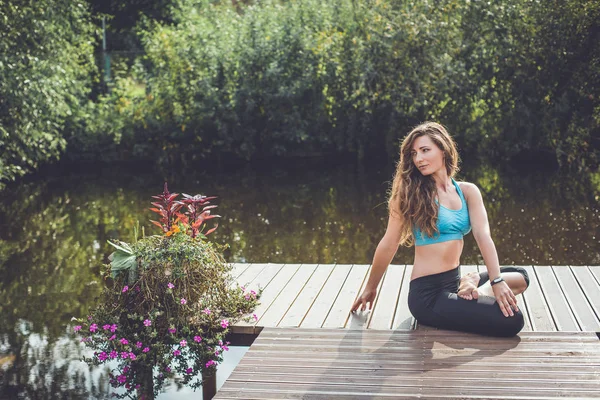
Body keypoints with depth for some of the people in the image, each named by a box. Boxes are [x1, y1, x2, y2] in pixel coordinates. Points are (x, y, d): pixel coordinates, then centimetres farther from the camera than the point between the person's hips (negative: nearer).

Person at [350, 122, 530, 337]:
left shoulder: (467, 191, 5)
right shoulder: (411, 193, -8)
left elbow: (483, 235, -8)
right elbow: (389, 244, -4)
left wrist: (497, 282, -21)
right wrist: (370, 288, 2)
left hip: (454, 281, 7)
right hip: (428, 294, -7)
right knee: (511, 320, -20)